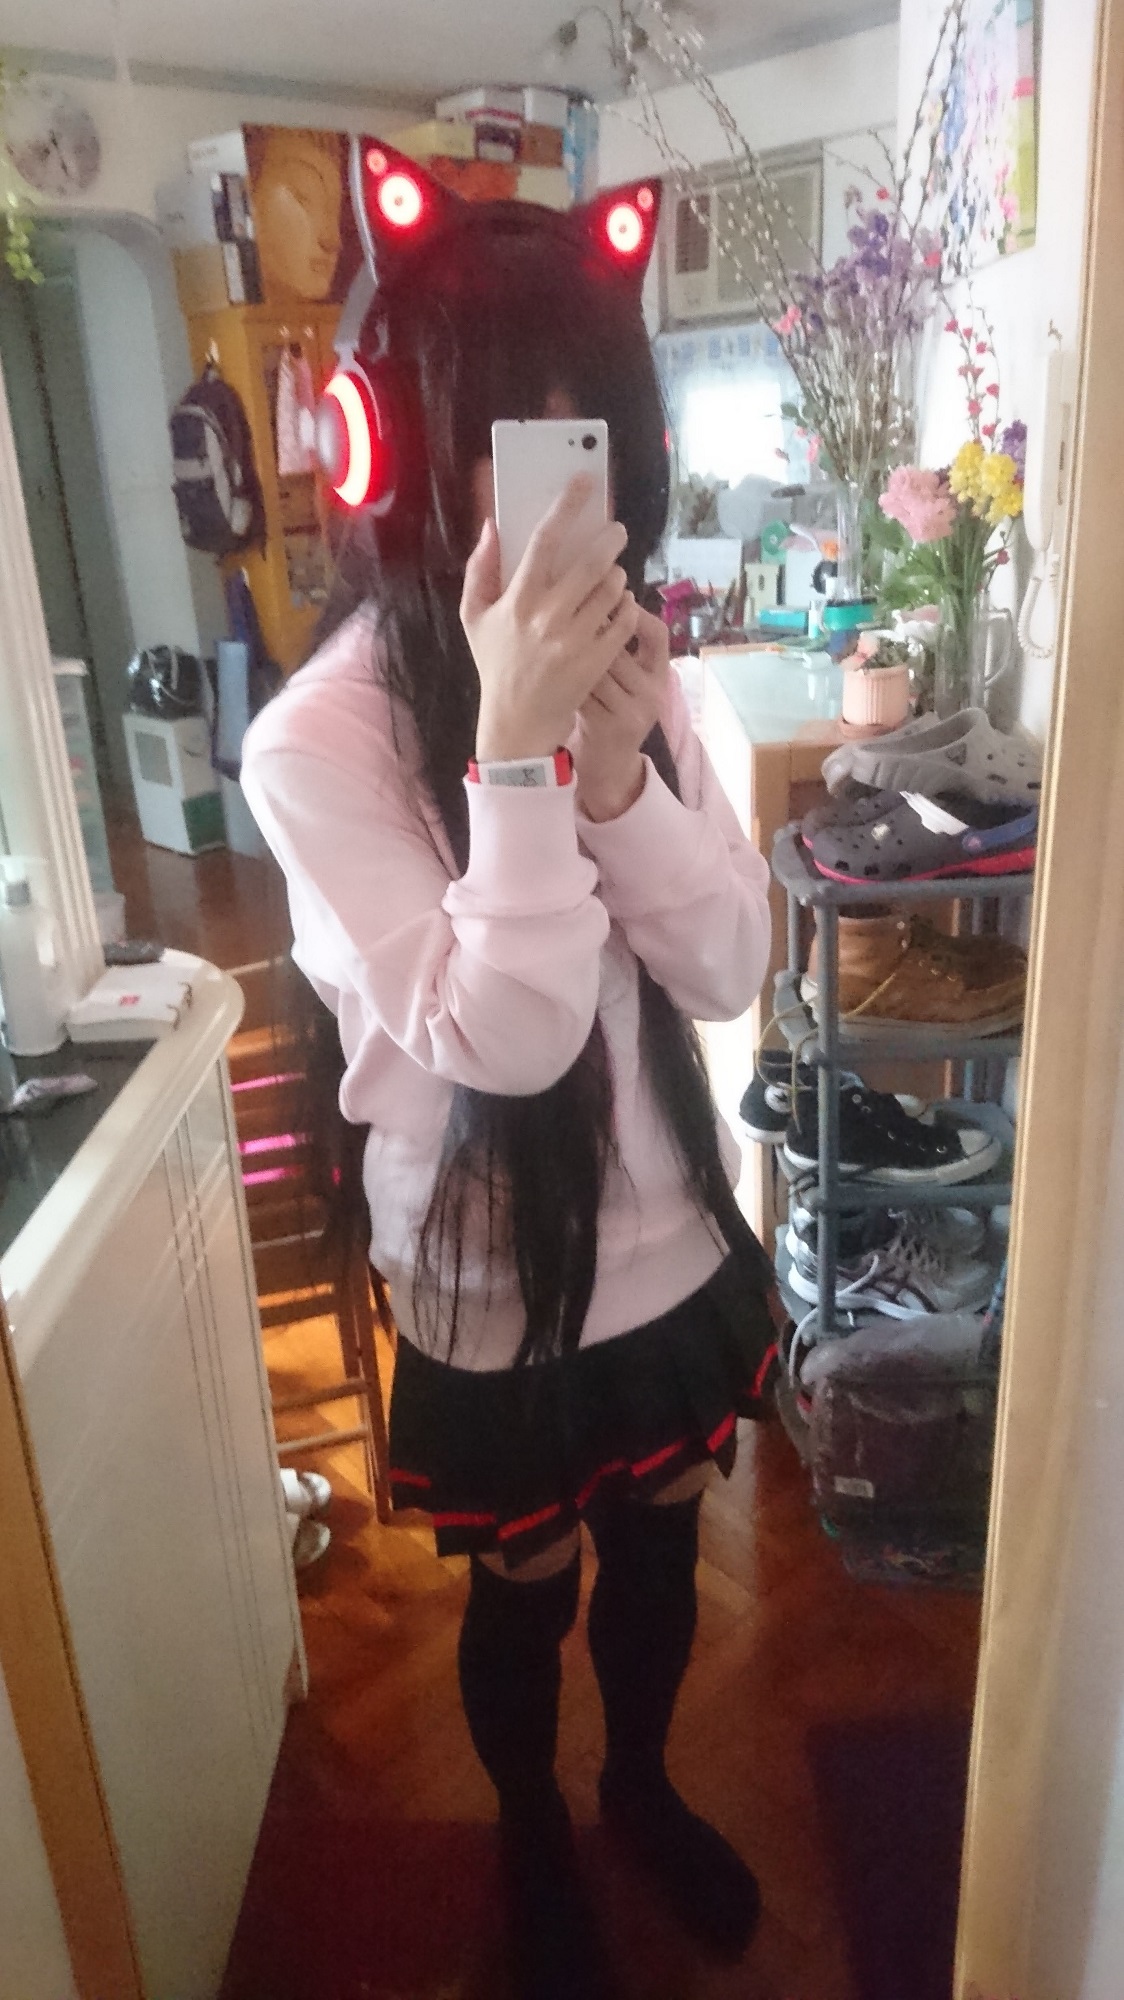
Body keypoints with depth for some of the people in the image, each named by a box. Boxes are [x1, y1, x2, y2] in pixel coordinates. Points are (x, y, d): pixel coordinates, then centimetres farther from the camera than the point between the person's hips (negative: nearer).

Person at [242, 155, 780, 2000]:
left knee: (659, 1565, 26)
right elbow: (498, 1038, -26)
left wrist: (618, 766, -24)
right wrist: (516, 750, -34)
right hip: (497, 1303, -4)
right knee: (523, 1606, 22)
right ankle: (536, 1842, 55)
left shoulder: (632, 670, -5)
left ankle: (643, 1787, 58)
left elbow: (730, 971, -10)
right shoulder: (320, 743, -21)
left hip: (678, 1257, 5)